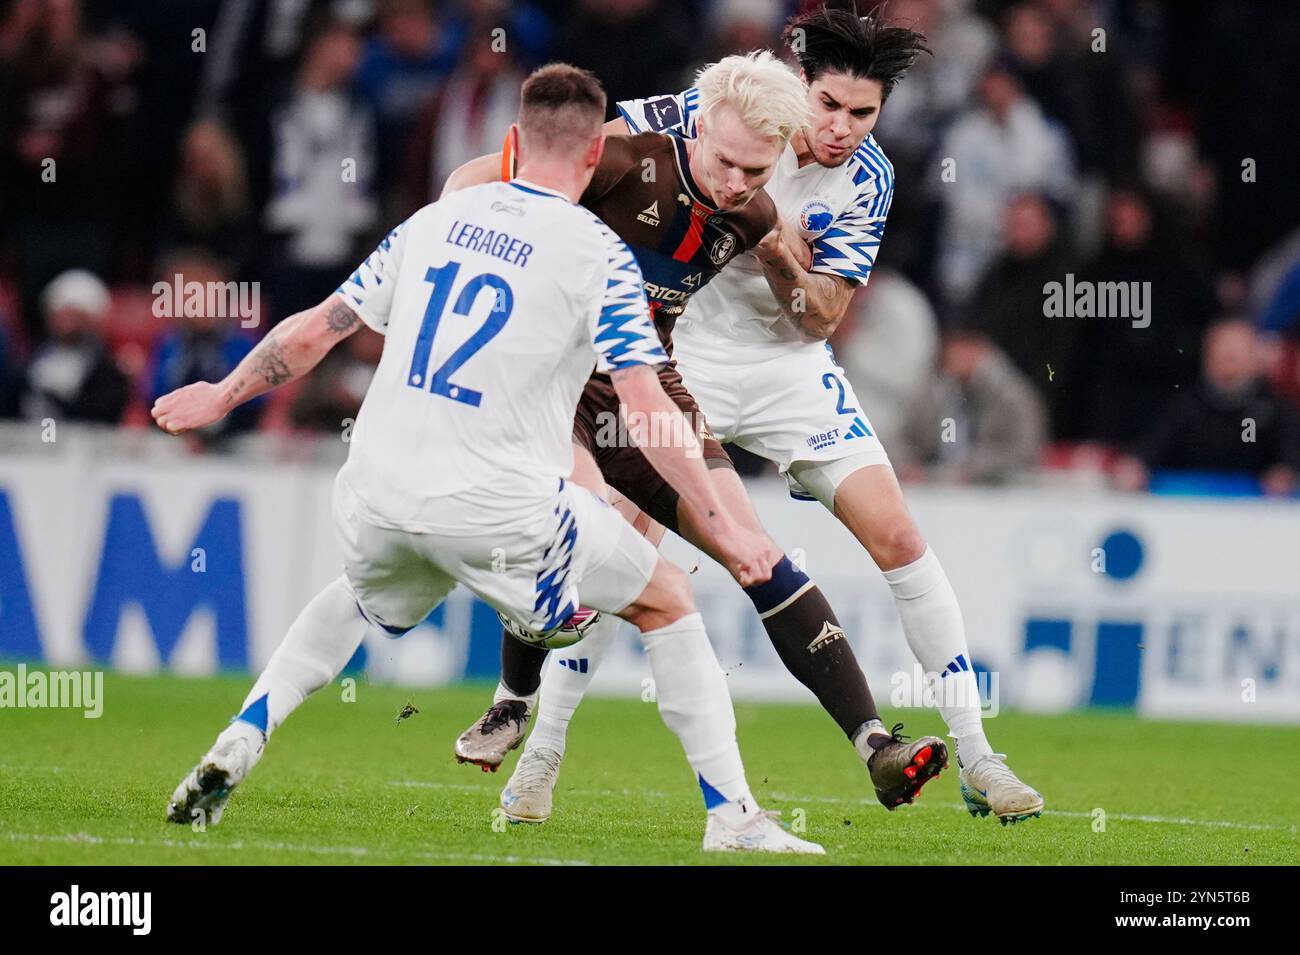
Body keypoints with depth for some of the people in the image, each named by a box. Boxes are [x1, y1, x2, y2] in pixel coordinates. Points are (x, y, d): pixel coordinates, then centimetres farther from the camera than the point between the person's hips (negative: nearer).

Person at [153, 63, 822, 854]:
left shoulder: (437, 219, 9)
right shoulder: (599, 255, -5)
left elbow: (316, 330, 14)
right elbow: (647, 410, -11)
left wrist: (223, 396, 29)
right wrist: (724, 528, -6)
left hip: (380, 492, 4)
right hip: (500, 508, -4)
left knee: (359, 600, 37)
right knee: (668, 602, 15)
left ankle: (237, 746, 21)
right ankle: (731, 815, 9)